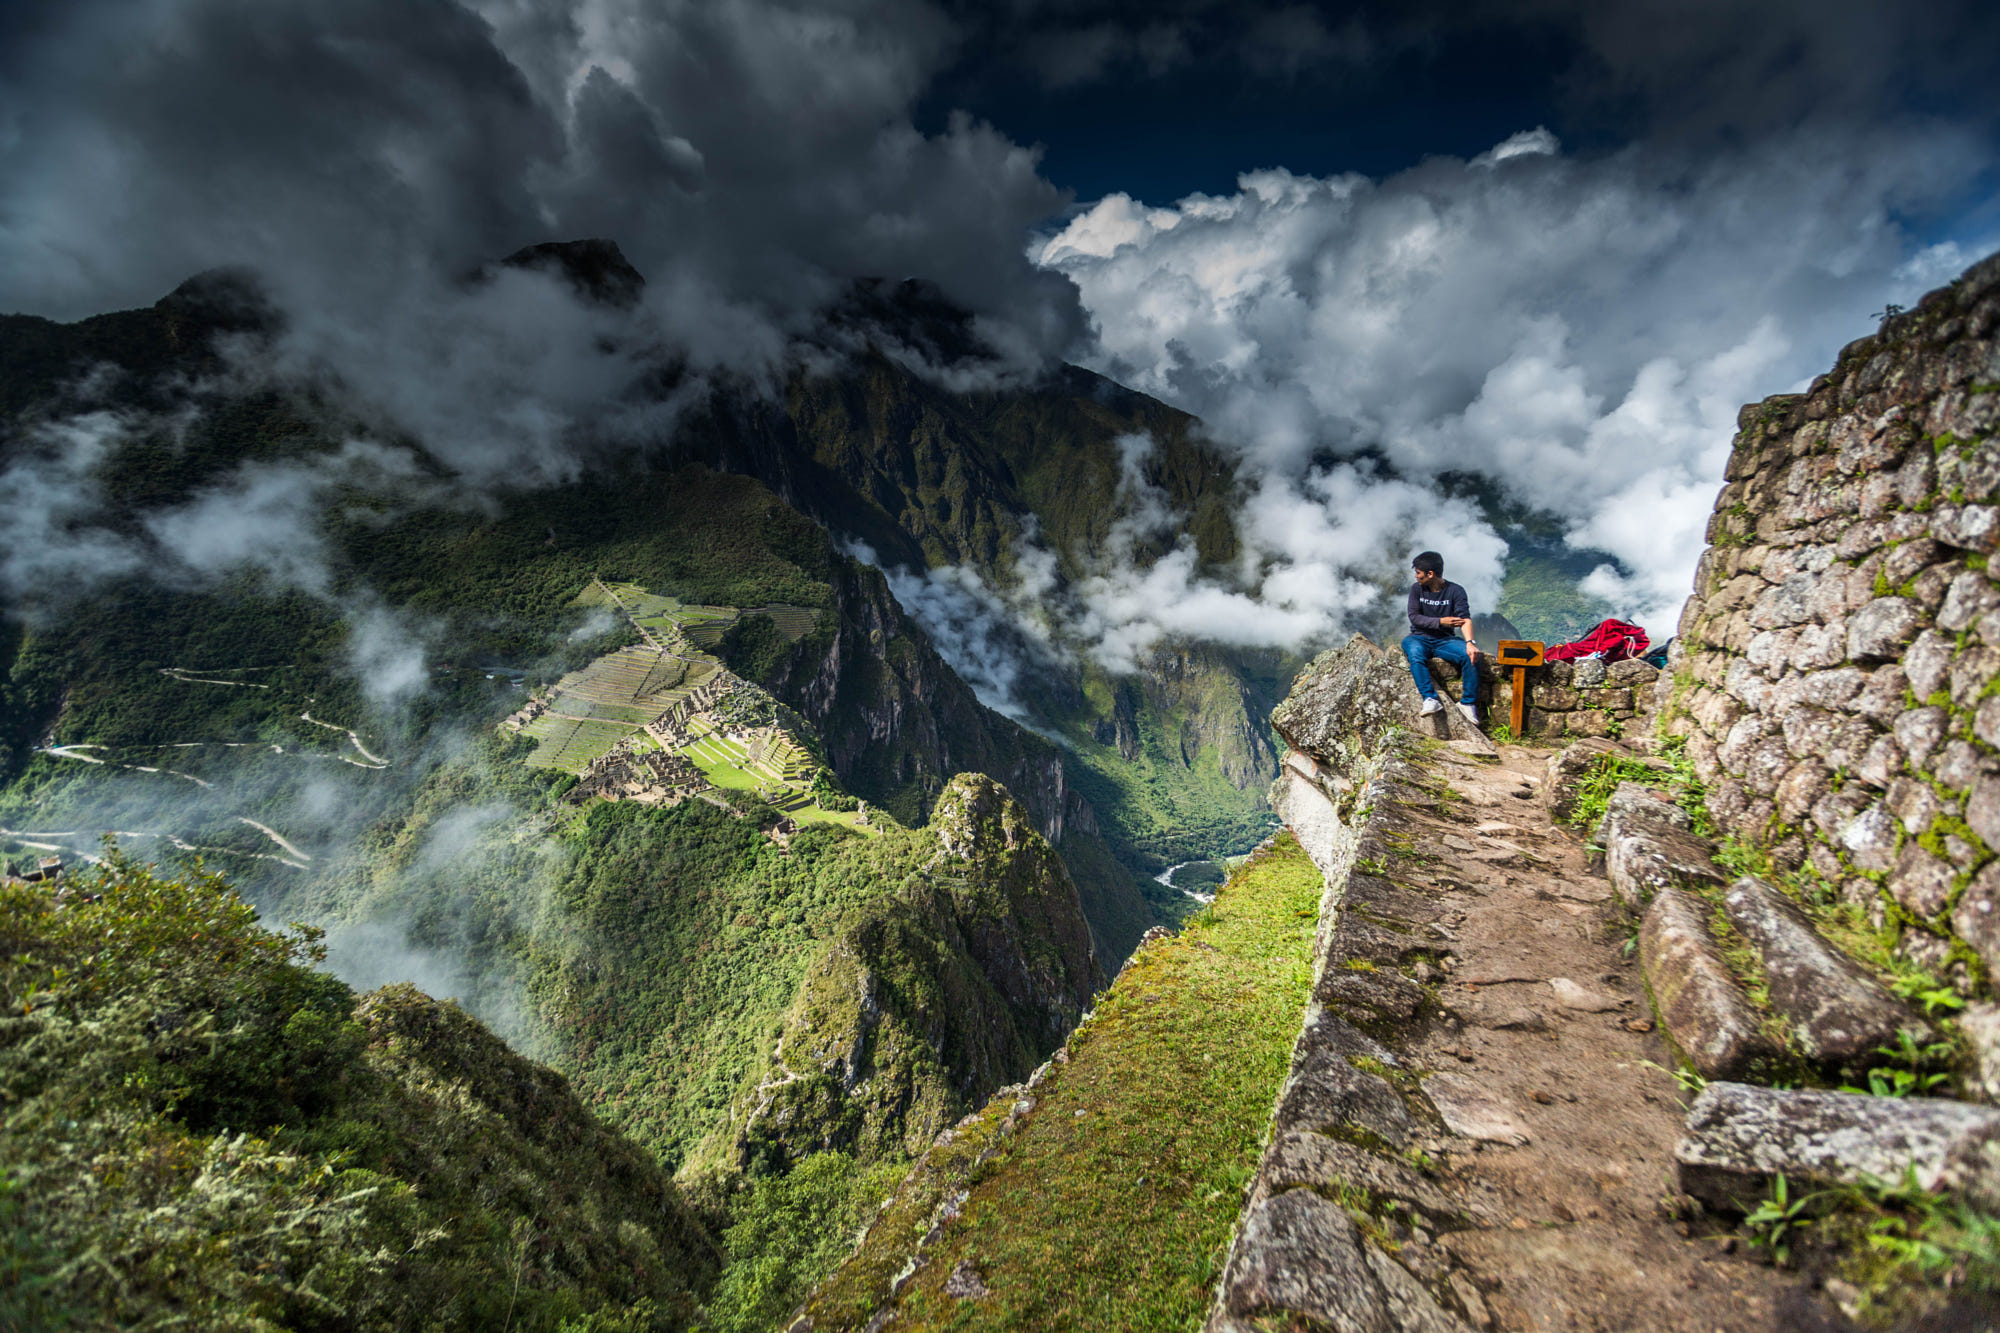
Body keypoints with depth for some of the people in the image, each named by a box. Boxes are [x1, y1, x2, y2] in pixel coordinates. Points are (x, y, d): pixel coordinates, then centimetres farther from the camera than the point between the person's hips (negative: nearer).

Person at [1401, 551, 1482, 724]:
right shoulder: (1417, 590, 4)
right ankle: (1430, 698, -43)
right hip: (1419, 638, 0)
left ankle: (1468, 702, -19)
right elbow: (1414, 617, -5)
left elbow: (1465, 618, -14)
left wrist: (1469, 642, -32)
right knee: (1415, 654, -36)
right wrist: (1440, 622, -20)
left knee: (1471, 655, -28)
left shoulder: (1455, 591, -1)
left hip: (1445, 640, 0)